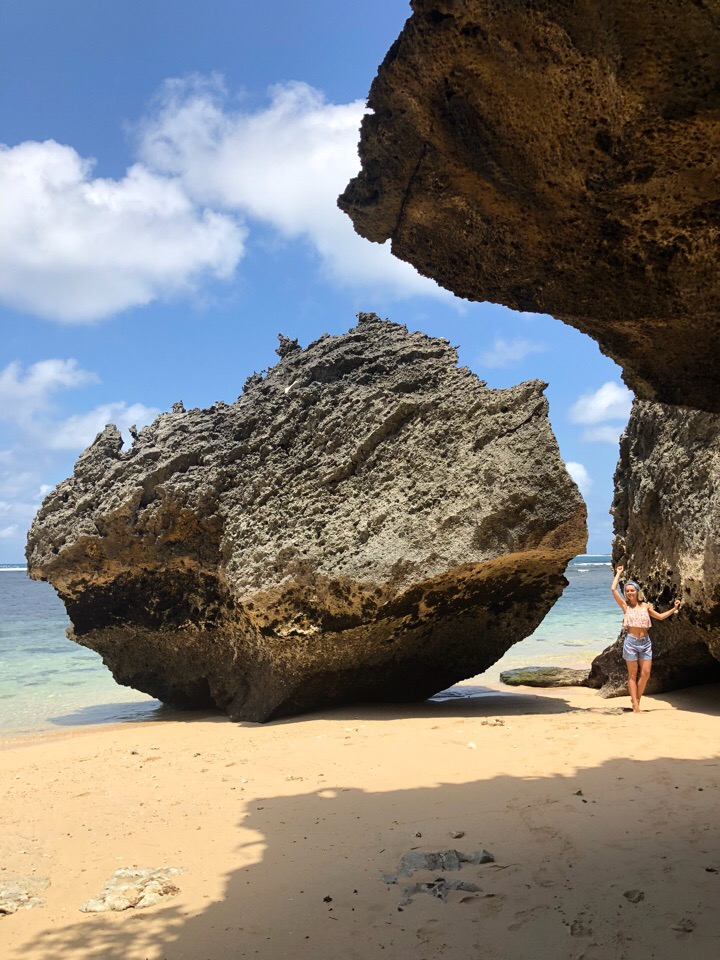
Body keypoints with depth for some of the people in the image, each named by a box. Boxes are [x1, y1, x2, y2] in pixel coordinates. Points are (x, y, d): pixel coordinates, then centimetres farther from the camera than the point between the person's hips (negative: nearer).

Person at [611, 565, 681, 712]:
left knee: (645, 674, -1)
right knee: (633, 674, 1)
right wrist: (618, 573, 3)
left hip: (645, 642, 3)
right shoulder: (625, 605, 2)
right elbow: (613, 589, -8)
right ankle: (635, 705, 4)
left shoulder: (645, 606, 11)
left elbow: (660, 616, 23)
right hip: (631, 641, -3)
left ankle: (637, 699, 17)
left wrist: (674, 609, 15)